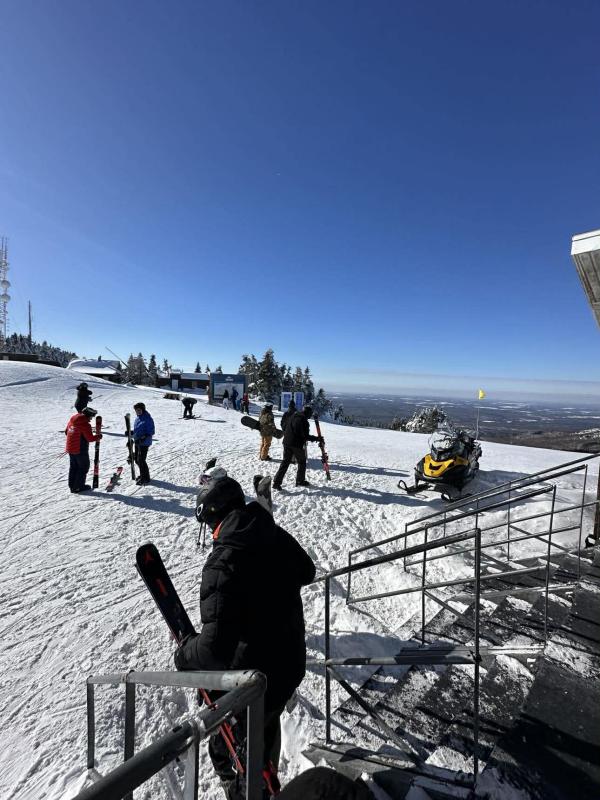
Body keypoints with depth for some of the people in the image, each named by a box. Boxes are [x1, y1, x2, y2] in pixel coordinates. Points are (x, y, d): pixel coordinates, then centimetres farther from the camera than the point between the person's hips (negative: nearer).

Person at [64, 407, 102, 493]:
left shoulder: (72, 420, 5)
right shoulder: (85, 424, -21)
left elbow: (66, 431, 19)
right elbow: (90, 438, -21)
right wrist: (99, 436, -5)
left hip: (70, 449, 8)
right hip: (80, 450, -8)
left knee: (73, 467, 19)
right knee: (84, 467, 6)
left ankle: (72, 486, 26)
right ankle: (78, 487, 9)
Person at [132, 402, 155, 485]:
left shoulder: (148, 419, -16)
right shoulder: (137, 418, 11)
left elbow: (151, 432, -17)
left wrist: (144, 437, -28)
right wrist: (131, 433, 8)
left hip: (144, 443, -9)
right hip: (137, 442, 9)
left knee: (141, 460, -7)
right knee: (137, 460, 16)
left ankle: (145, 478, 6)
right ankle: (143, 475, 33)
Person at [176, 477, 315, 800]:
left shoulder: (223, 562, -31)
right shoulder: (278, 537, -11)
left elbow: (216, 647, -31)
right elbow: (307, 572, 9)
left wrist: (184, 654, -10)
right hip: (292, 662, 7)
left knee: (225, 751, 22)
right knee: (267, 725, 35)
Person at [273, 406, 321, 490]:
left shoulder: (293, 416, 10)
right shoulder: (304, 421, -15)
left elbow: (285, 427, 18)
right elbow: (305, 436, -16)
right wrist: (316, 438, -6)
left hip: (286, 443, 7)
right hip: (297, 444, -7)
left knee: (285, 462, 9)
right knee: (302, 462, 14)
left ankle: (277, 482, 2)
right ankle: (300, 481, 23)